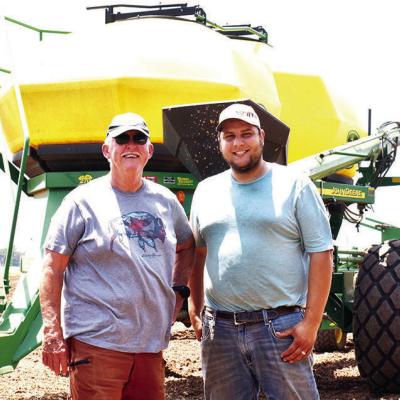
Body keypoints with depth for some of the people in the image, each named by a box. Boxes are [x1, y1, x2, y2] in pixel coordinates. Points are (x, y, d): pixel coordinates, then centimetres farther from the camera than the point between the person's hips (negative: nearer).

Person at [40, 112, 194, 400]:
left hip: (151, 344, 5)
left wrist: (179, 289, 15)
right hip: (96, 345, -5)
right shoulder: (84, 200, -1)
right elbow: (53, 269, -3)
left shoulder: (165, 200, 13)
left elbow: (186, 246, 31)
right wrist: (53, 333, -10)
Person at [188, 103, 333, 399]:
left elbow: (321, 253, -4)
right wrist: (195, 309, 11)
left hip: (282, 327, -4)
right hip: (220, 330, 4)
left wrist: (311, 323, -10)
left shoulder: (295, 185, 0)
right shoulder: (206, 191, 13)